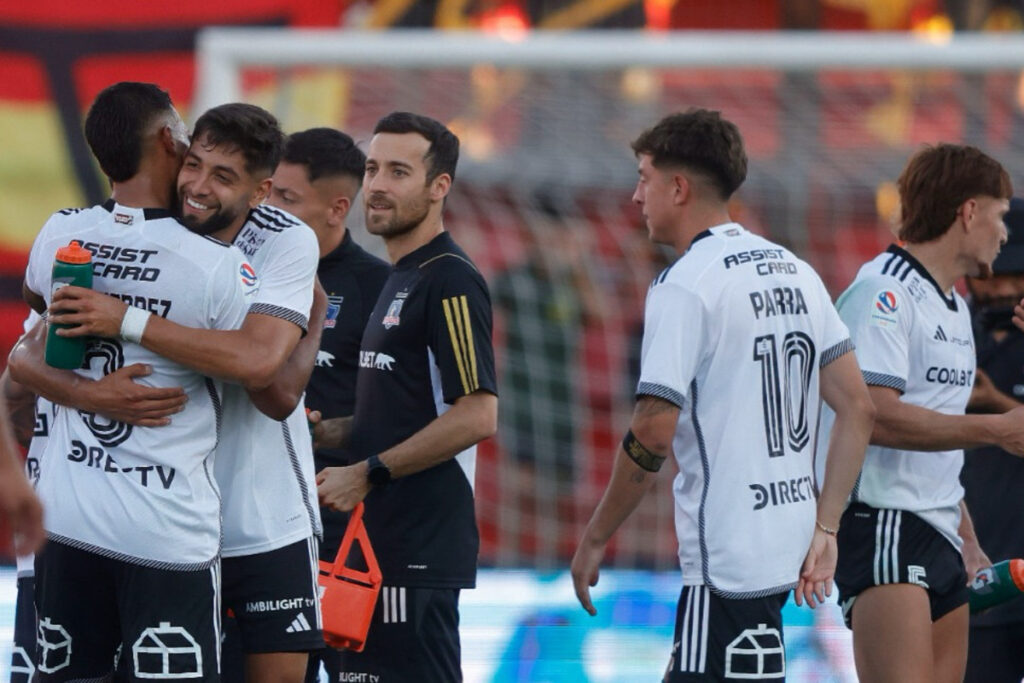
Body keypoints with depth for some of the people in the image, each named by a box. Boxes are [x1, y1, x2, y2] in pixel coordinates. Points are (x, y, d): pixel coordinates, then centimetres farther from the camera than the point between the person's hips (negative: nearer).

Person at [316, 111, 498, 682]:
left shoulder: (449, 281, -11)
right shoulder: (401, 278, 19)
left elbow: (477, 416, -20)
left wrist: (368, 474, -15)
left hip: (420, 545, -10)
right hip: (381, 539, 10)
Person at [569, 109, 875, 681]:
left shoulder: (684, 286, -12)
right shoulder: (795, 273, 13)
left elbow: (653, 434, -17)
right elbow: (858, 408, 9)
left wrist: (595, 539, -6)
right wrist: (825, 528, 9)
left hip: (726, 559, -9)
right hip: (786, 543, 9)